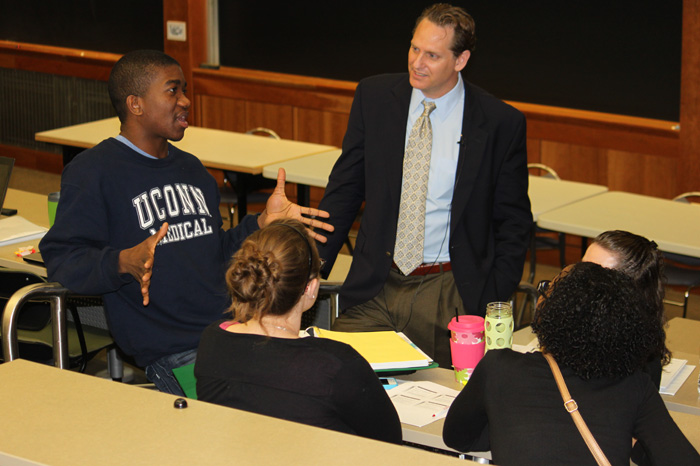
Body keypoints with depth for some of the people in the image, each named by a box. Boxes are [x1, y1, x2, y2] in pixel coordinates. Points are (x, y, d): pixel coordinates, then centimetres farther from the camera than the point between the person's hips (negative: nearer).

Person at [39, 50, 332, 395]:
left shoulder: (190, 168, 25)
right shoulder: (93, 172, 1)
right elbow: (61, 258, -7)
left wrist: (263, 224, 14)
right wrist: (125, 263, -24)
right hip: (173, 351, -7)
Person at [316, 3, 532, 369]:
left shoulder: (500, 123, -5)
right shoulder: (373, 96, 3)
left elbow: (513, 221, 3)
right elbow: (344, 190, 10)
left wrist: (493, 304, -7)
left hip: (448, 294, -2)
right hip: (373, 286, 3)